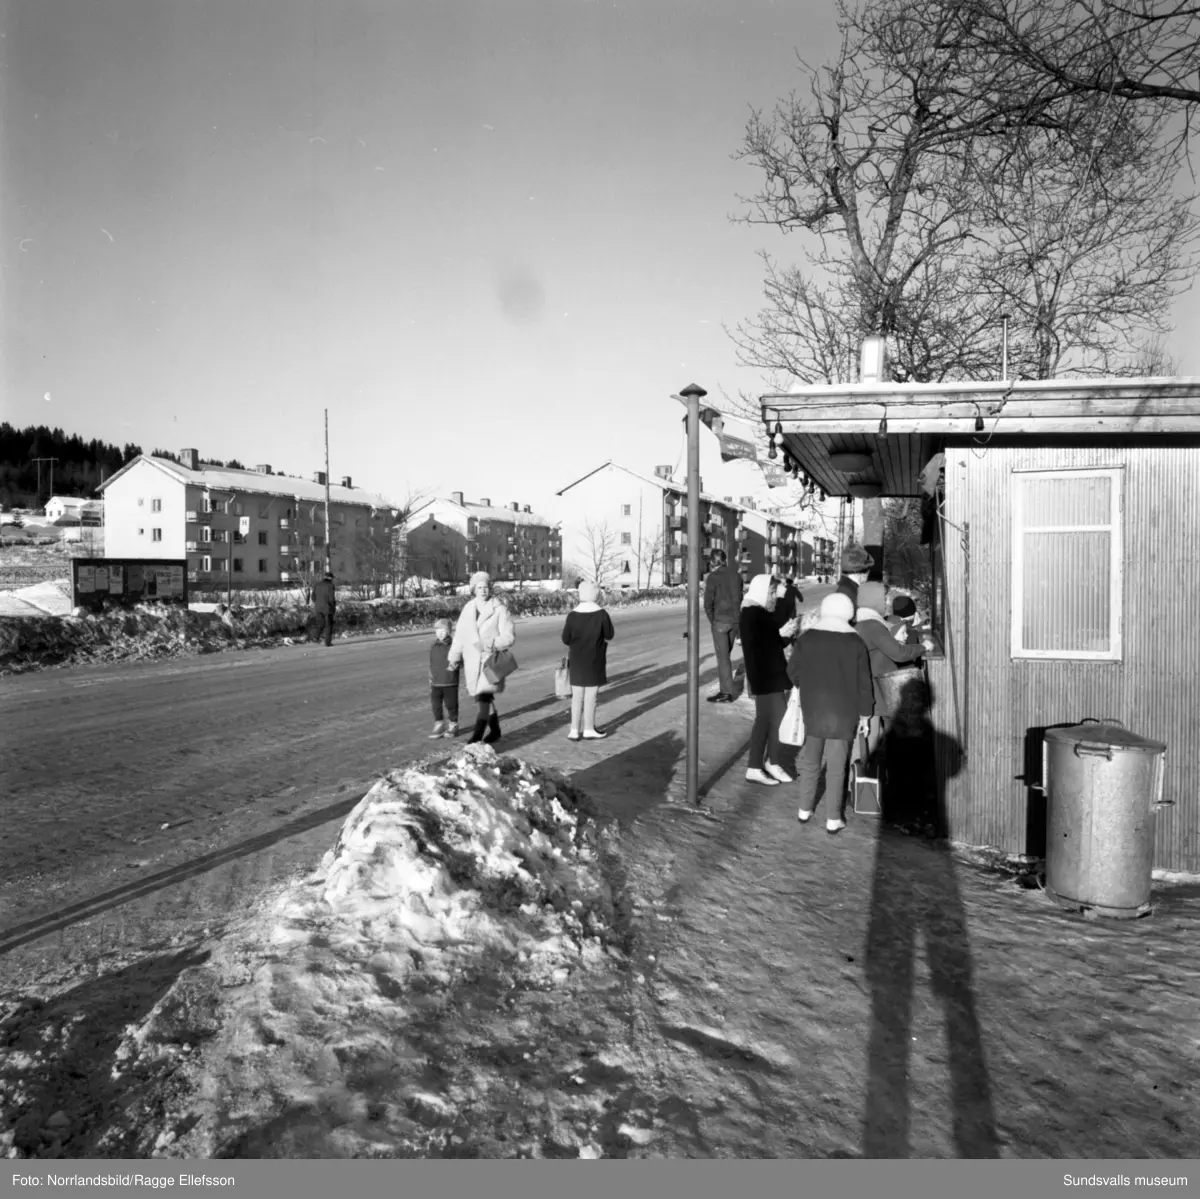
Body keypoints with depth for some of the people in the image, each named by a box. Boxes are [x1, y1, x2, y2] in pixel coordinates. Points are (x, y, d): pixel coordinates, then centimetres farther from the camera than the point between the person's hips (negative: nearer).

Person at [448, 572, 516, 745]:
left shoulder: (499, 610, -5)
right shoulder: (468, 609, 9)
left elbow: (509, 636, -7)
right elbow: (460, 635, 10)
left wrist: (491, 643, -21)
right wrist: (454, 657, 3)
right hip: (472, 661, 5)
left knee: (484, 697, -14)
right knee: (485, 697, 15)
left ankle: (476, 736, -14)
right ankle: (495, 730, 31)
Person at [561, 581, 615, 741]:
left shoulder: (573, 615, -7)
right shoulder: (601, 614, -12)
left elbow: (565, 639, -3)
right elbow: (609, 635, -2)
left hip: (576, 660, 2)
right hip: (594, 660, -2)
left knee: (577, 696, 10)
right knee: (590, 696, 6)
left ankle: (575, 730, 12)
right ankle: (588, 729, 12)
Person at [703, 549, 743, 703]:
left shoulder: (713, 577, -10)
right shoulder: (736, 575, 8)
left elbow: (708, 604, -12)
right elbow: (739, 599, 12)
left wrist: (712, 621, 2)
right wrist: (738, 623, 16)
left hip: (720, 620, -6)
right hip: (735, 619, 6)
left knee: (723, 657, -1)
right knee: (725, 655, 16)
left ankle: (726, 693, 0)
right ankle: (724, 688, 20)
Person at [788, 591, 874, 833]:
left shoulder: (807, 638, -4)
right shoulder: (856, 643, -7)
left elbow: (793, 670, 3)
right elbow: (863, 683, -4)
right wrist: (864, 715, 6)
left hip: (813, 709, 2)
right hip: (843, 712, -2)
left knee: (810, 761, 15)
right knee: (836, 766, 4)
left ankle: (804, 810, 24)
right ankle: (833, 819, 9)